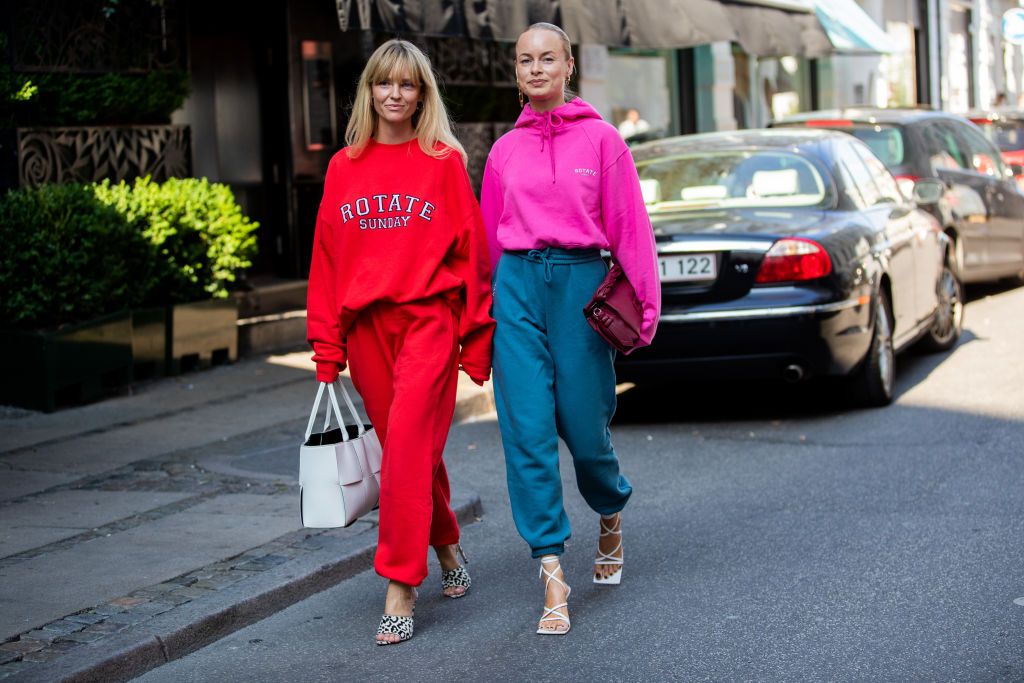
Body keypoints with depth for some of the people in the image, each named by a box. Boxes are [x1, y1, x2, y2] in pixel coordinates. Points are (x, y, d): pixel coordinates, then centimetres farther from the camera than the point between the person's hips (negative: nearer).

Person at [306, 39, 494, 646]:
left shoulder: (444, 161, 2)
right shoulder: (345, 168, 11)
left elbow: (472, 250, 1)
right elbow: (327, 257, 11)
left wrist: (476, 338, -2)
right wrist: (328, 346, 6)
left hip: (429, 320, -4)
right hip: (365, 324, 4)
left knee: (407, 447, -12)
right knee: (412, 450, 11)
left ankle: (401, 589, -9)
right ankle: (448, 550, 32)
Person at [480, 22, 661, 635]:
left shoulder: (600, 139, 3)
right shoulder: (505, 150, 11)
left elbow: (629, 224, 1)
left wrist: (646, 303, -5)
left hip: (580, 279, -2)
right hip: (517, 284, 2)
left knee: (584, 424, 1)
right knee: (528, 431, -6)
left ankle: (611, 515, 36)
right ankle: (553, 580, -3)